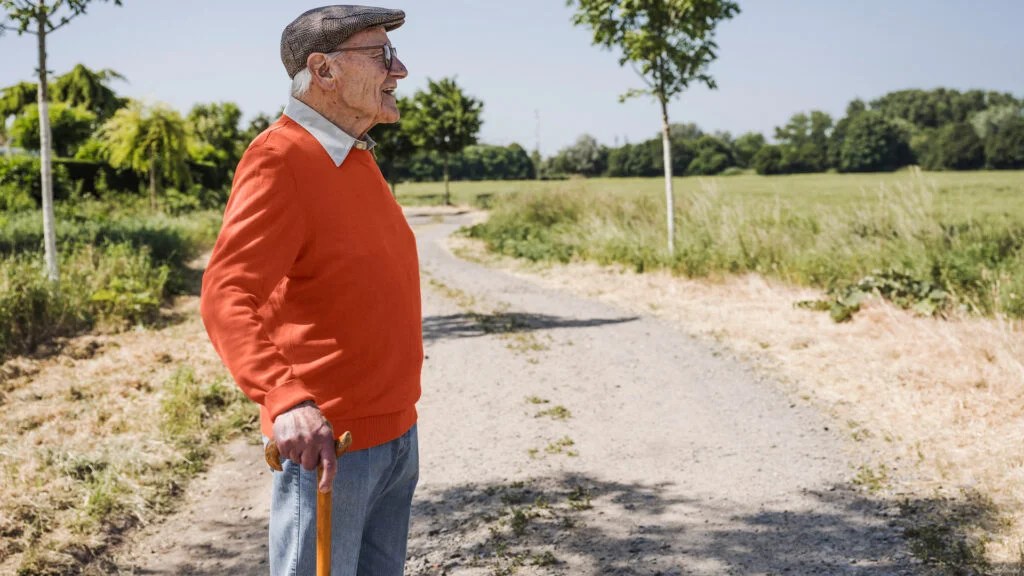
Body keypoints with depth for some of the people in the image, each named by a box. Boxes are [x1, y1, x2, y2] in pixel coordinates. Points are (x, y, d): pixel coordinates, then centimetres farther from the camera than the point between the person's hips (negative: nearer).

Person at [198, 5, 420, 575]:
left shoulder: (360, 158, 10)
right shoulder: (279, 158, -17)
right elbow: (226, 298, -28)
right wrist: (285, 399, -42)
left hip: (397, 433, 8)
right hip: (325, 442, -8)